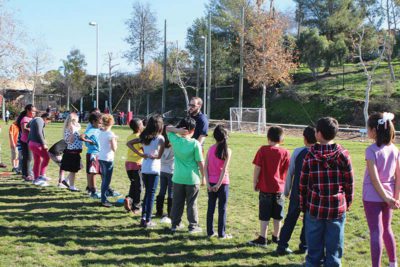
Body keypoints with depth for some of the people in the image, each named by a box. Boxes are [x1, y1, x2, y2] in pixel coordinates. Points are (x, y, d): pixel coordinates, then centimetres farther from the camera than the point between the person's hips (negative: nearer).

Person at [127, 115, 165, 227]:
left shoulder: (144, 137, 6)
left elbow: (129, 143, 4)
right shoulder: (160, 138, -11)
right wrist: (153, 156, 2)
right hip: (154, 169, -5)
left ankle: (143, 217, 17)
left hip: (144, 168, 6)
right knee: (151, 194, 1)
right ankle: (147, 220, 4)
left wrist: (140, 154, 0)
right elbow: (159, 155, -18)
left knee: (147, 192, 17)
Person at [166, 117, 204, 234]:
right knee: (191, 203, 8)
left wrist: (177, 130, -8)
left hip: (178, 178, 3)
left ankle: (175, 224, 22)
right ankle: (193, 226, 15)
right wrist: (203, 177, 1)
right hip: (192, 178, -3)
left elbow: (167, 128, 12)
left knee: (177, 202, 14)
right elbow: (200, 162, -10)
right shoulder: (195, 143, -15)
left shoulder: (175, 140, -6)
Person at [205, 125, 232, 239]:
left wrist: (208, 183, -4)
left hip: (211, 183, 4)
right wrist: (218, 184, -14)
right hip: (222, 183, -4)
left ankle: (210, 232, 17)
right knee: (222, 209, 5)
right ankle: (221, 233, 10)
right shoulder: (227, 151, -10)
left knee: (210, 208, 11)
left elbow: (205, 167, -4)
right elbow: (224, 169, -16)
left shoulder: (210, 149, 1)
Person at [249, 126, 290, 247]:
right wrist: (286, 187, 14)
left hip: (265, 188, -2)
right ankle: (276, 237, 24)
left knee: (264, 216, 3)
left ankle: (262, 239, 5)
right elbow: (287, 171, 2)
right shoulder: (285, 153, -2)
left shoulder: (263, 150, -8)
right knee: (277, 215, 13)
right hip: (279, 188, 3)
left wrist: (255, 182, 2)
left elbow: (257, 168, -9)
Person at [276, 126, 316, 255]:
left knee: (290, 219, 7)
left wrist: (286, 190, 9)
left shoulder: (297, 152, -6)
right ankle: (304, 246, 19)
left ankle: (282, 246, 5)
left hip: (297, 191, 0)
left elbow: (290, 172, -1)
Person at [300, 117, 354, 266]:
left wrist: (303, 205, 11)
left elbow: (303, 184, -1)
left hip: (315, 208, 0)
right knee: (334, 249, 9)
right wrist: (348, 203, 13)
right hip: (337, 209, 0)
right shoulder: (343, 155, -5)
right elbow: (349, 183, -1)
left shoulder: (310, 156, -6)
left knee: (314, 250, 10)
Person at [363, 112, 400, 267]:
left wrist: (386, 198, -14)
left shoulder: (371, 150, -16)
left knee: (376, 233, -2)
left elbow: (374, 179, -19)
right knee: (387, 229, 22)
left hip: (373, 197, -6)